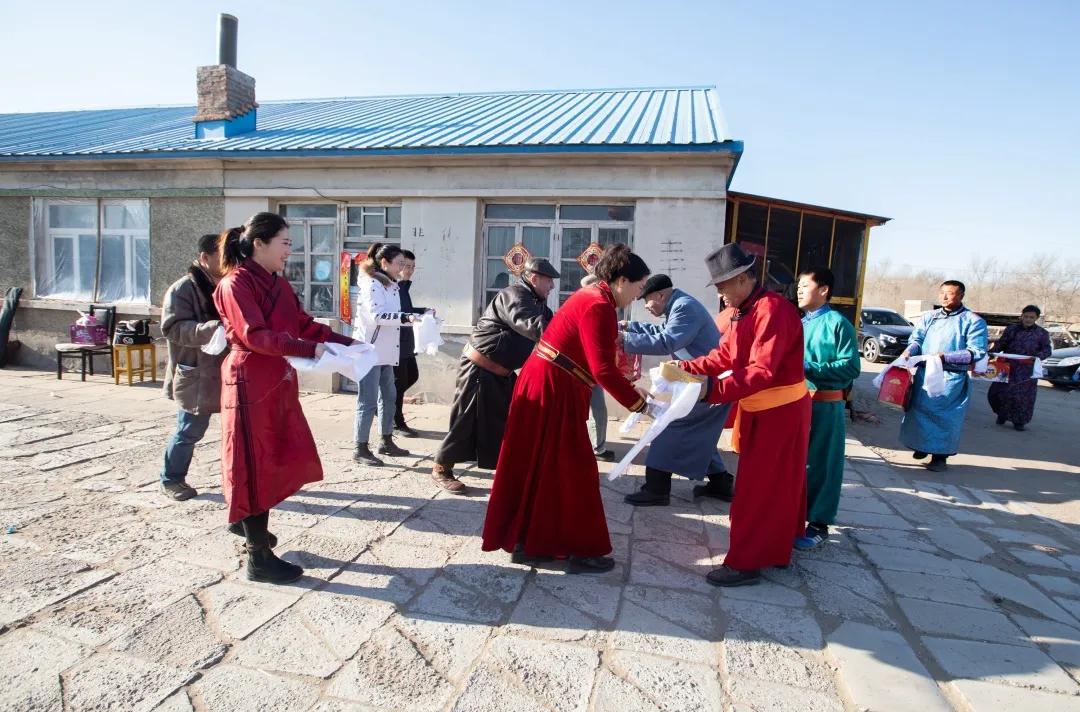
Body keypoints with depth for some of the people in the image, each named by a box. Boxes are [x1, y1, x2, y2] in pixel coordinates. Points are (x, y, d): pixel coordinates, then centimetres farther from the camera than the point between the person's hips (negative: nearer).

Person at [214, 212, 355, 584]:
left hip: (279, 383, 8)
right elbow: (255, 335, -24)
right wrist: (310, 349, -33)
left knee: (276, 462, 15)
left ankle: (255, 531, 34)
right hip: (251, 385, -8)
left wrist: (347, 342, 1)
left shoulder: (279, 284, 13)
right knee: (256, 466, -1)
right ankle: (259, 559, 9)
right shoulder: (236, 284, -13)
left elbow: (305, 324, 12)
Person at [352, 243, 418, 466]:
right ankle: (360, 448, 3)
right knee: (368, 401, -5)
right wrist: (406, 318, -29)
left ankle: (386, 441, 26)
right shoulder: (371, 283, -13)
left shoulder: (390, 285, 16)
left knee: (389, 396, 15)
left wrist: (415, 315, 11)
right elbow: (377, 315, -23)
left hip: (384, 351, 10)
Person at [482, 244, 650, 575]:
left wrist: (629, 386, 15)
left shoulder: (591, 297, 14)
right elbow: (603, 370, -23)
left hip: (545, 385, 10)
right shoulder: (599, 306, -17)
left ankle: (526, 540, 26)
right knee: (570, 470, 1)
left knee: (538, 467, 15)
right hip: (553, 391, -10)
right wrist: (638, 401, -14)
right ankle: (580, 551, 13)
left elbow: (596, 361, 18)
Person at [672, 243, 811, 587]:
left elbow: (761, 372, -30)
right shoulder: (744, 312, 8)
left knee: (757, 488, -4)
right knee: (776, 484, 20)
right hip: (760, 410, 10)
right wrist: (686, 368, -5)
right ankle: (775, 549, 36)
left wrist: (713, 390, -36)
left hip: (780, 412, -10)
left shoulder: (773, 310, -23)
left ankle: (746, 563, 6)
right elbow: (724, 355, 6)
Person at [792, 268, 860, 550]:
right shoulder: (799, 324, 11)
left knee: (821, 464, 2)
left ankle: (818, 524, 13)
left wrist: (809, 367, -19)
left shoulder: (838, 323, -10)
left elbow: (850, 367, -16)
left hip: (825, 405, -7)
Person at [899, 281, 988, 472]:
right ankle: (922, 445, 29)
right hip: (923, 373, 4)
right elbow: (917, 338, 5)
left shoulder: (973, 321, -1)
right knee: (918, 410, 8)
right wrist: (909, 350, -17)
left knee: (944, 415, -2)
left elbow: (977, 352, -8)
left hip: (952, 378, -4)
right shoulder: (929, 317, 13)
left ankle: (940, 455, 12)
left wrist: (945, 357, -19)